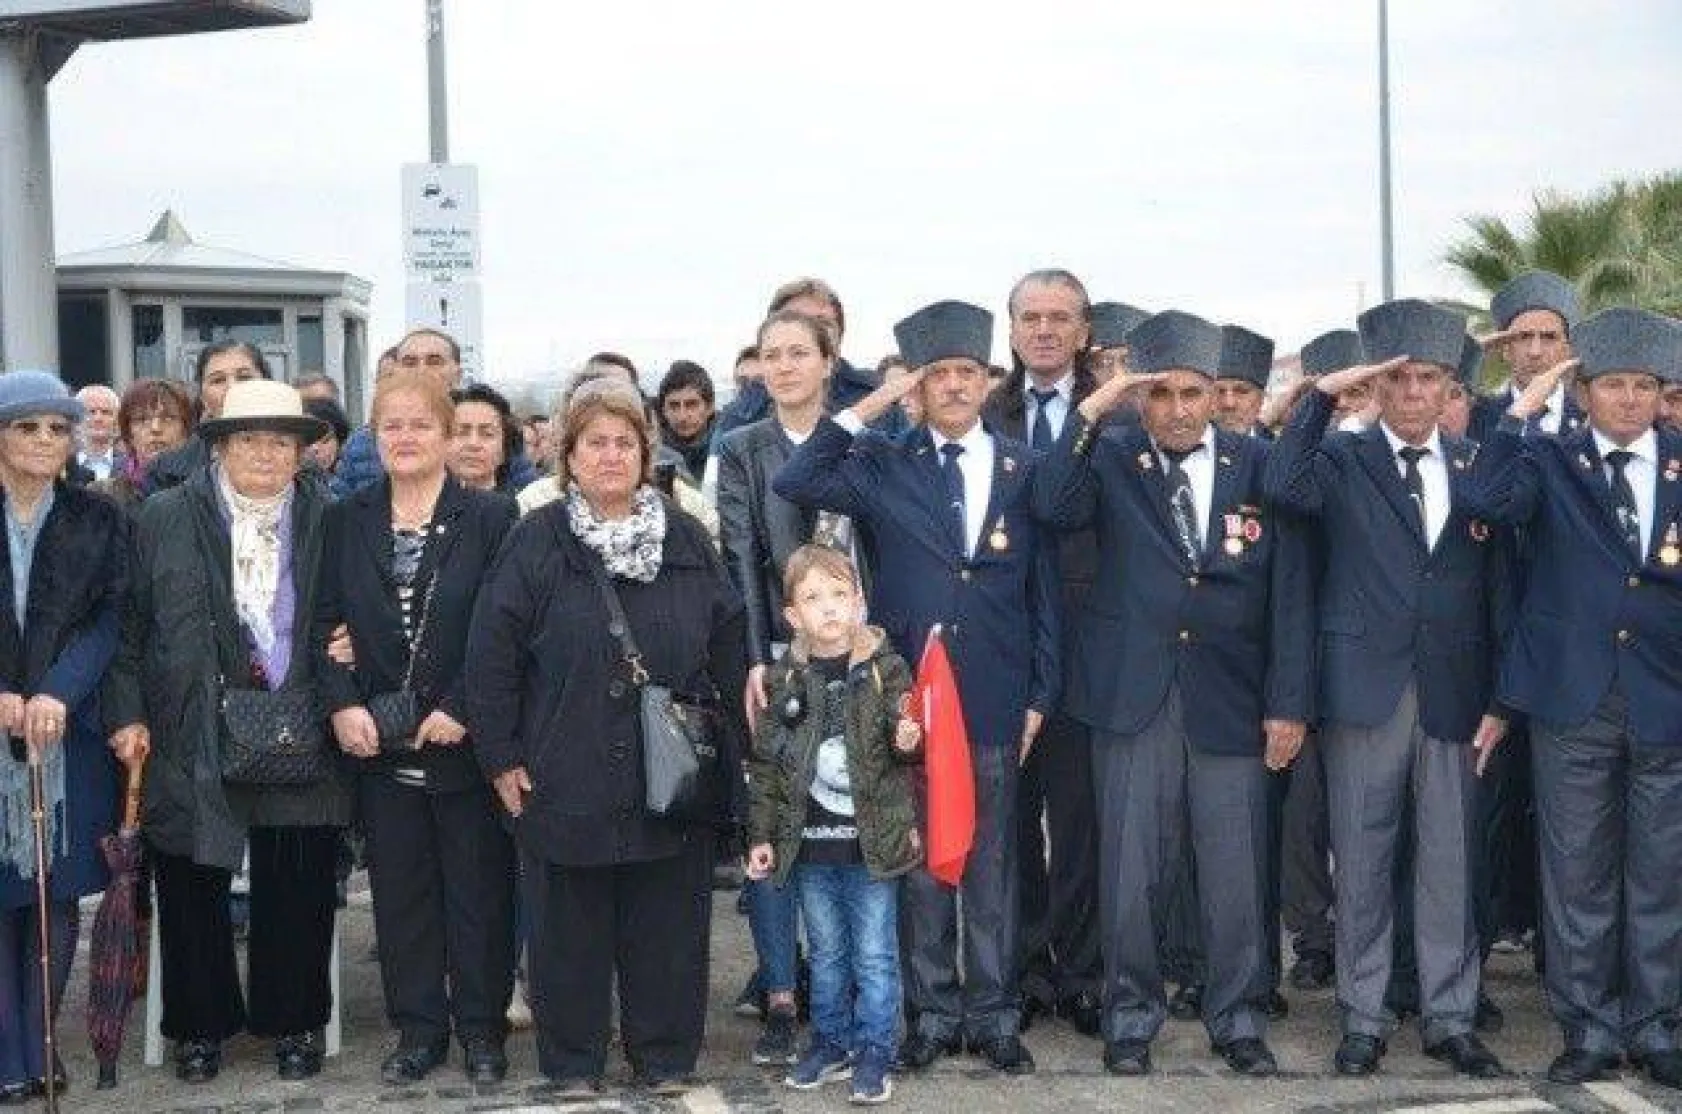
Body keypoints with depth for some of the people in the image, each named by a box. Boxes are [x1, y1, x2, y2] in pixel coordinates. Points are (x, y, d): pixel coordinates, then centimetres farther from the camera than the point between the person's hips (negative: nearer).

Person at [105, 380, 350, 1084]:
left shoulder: (328, 523, 5)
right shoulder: (164, 519, 1)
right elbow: (129, 623, 3)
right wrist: (127, 714, -4)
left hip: (298, 743, 1)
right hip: (189, 743, 0)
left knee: (297, 889, 5)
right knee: (191, 889, 7)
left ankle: (294, 1023, 23)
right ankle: (201, 1026, 24)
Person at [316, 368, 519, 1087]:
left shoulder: (491, 518, -3)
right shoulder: (347, 522, 6)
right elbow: (325, 622, 5)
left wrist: (462, 710, -14)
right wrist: (343, 703, -9)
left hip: (466, 738, -3)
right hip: (379, 742, 3)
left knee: (479, 889, 6)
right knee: (400, 892, 9)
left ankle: (481, 1029, 18)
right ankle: (418, 1029, 21)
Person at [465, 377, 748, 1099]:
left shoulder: (686, 541, 7)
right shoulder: (536, 543, -2)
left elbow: (729, 647, 10)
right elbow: (492, 653, -4)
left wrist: (727, 747, 7)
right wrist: (502, 757, -7)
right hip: (565, 780, -2)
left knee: (668, 925, 8)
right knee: (569, 928, 6)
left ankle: (666, 1055, 22)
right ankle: (573, 1060, 19)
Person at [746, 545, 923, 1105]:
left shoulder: (885, 668, -5)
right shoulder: (783, 681, 1)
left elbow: (904, 739, 1)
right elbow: (766, 763, 5)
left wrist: (908, 741, -23)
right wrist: (762, 835, 3)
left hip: (871, 840, -2)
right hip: (810, 843, 3)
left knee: (874, 954, 4)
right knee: (826, 952, 16)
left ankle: (875, 1053, 13)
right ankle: (831, 1042, 29)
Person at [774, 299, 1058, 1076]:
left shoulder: (1024, 470, 4)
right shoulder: (882, 466, 2)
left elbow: (1044, 592, 6)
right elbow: (793, 484, -15)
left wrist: (1039, 697, 2)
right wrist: (870, 405, -13)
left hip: (994, 701, 1)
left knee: (992, 865, 8)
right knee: (919, 862, 8)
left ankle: (993, 1014, 18)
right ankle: (934, 1012, 19)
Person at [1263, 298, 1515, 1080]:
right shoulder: (1341, 461, 1)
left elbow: (1500, 586, 8)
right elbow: (1284, 489, -21)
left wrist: (1500, 699, 2)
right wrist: (1322, 394, -21)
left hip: (1455, 693, 2)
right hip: (1366, 690, -2)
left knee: (1450, 864, 7)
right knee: (1363, 863, 5)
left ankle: (1450, 1019, 17)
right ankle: (1363, 1017, 16)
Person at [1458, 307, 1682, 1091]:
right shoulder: (1551, 461, 2)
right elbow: (1492, 497, -18)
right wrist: (1524, 409, -18)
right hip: (1573, 700, -1)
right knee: (1578, 874, 4)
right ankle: (1590, 1029, 14)